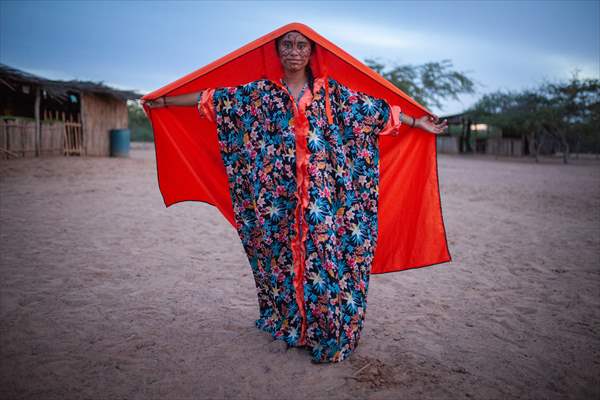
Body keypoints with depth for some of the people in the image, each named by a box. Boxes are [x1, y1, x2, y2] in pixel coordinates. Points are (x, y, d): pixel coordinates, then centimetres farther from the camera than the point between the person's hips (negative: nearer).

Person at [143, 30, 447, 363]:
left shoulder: (330, 91, 7)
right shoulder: (262, 92, 9)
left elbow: (377, 109, 8)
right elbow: (214, 98, 9)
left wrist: (418, 122, 7)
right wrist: (165, 101, 9)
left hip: (321, 196, -1)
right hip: (279, 198, 1)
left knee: (323, 254, -4)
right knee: (284, 255, 6)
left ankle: (329, 334, 10)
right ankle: (292, 325, 23)